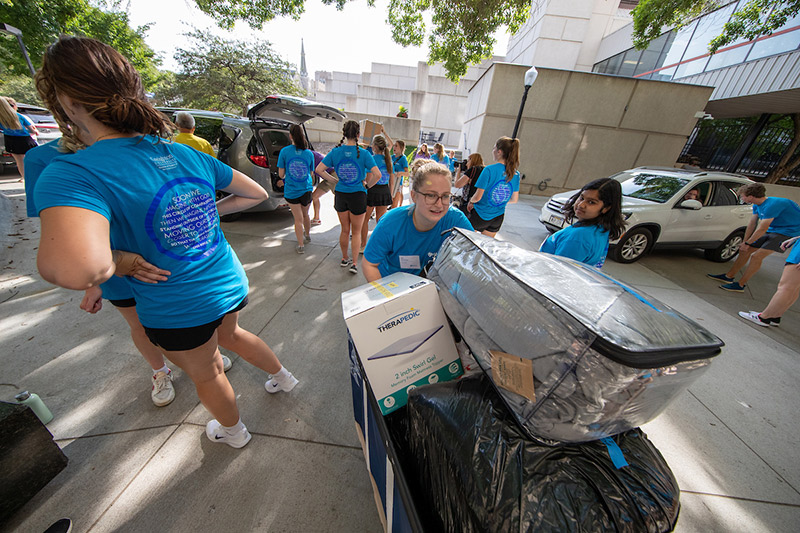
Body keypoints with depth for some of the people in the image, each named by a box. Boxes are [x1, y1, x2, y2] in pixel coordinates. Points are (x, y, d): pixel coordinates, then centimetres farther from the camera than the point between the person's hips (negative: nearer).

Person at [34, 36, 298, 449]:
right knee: (230, 335, 35)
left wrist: (117, 261, -18)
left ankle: (232, 431, 54)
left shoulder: (72, 175, -21)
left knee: (206, 374, 23)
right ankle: (283, 378, 56)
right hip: (230, 284, 5)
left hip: (179, 310, -5)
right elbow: (257, 194, 7)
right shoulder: (188, 154, -3)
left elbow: (74, 270, -40)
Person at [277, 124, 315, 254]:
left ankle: (301, 245, 13)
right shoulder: (309, 153, -1)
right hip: (306, 189, 2)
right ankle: (307, 235, 44)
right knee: (305, 215, 23)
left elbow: (281, 174, -4)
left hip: (291, 191, -2)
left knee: (298, 219, 6)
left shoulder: (284, 151, -8)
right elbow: (310, 173, 8)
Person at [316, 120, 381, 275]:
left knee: (345, 230, 17)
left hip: (340, 195, 3)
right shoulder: (363, 154, -11)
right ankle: (354, 263, 9)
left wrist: (334, 180, 6)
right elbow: (377, 175, -19)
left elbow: (319, 170, -2)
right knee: (356, 232, 10)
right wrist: (367, 185, -2)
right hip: (358, 196, -3)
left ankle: (344, 259, 31)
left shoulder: (335, 151, -2)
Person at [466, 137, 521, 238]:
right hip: (498, 218, 6)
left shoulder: (489, 170, -19)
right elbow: (514, 200, 7)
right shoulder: (516, 174, -1)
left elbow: (477, 197, -20)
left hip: (480, 216, -6)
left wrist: (470, 201, 1)